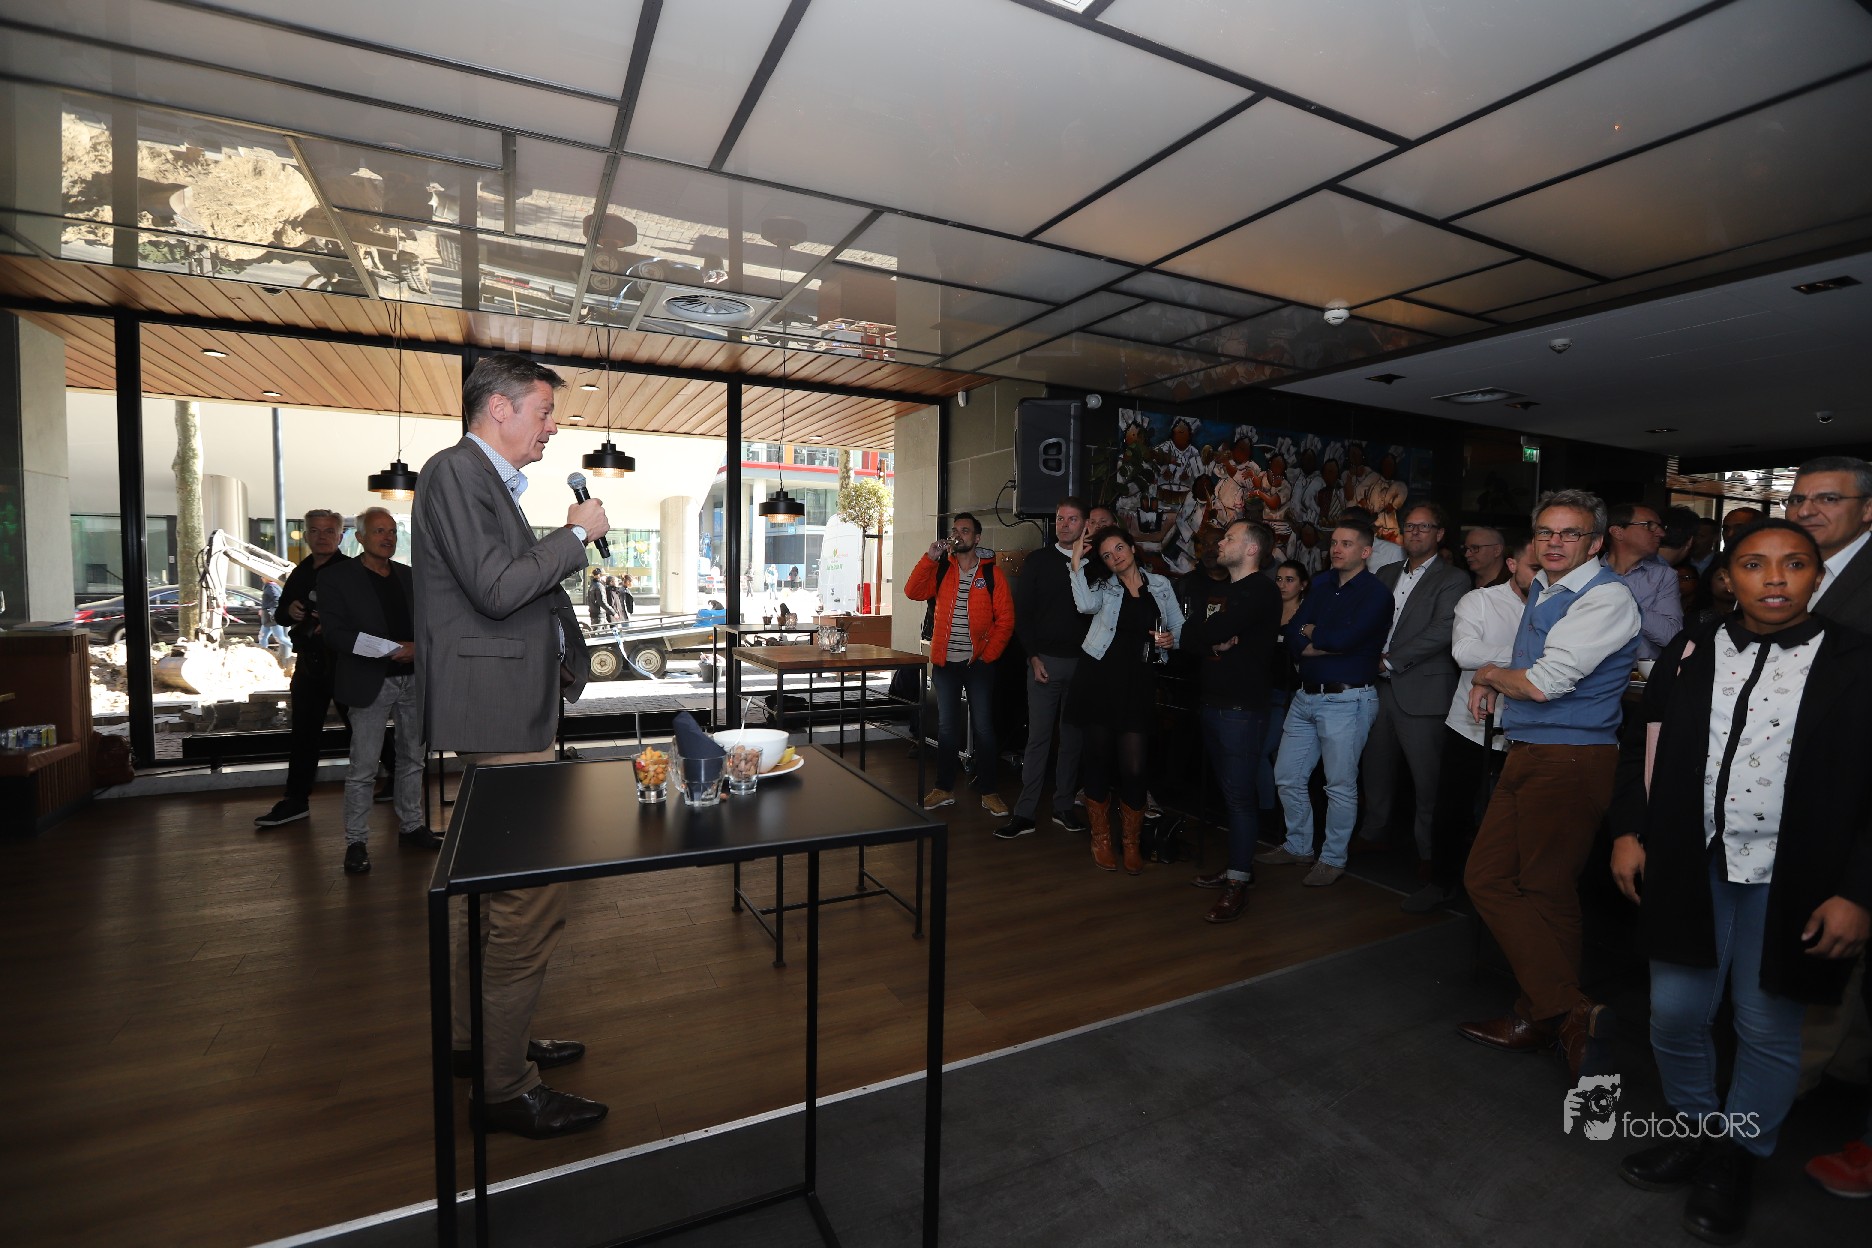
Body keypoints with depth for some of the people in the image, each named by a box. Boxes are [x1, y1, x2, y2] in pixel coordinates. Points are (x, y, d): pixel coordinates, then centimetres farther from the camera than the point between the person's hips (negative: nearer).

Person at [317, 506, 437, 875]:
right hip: (370, 682, -5)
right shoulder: (337, 578, -2)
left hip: (413, 679, 5)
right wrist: (389, 649, -20)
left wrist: (418, 647, -8)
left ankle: (411, 826, 25)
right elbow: (335, 632, -11)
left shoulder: (409, 576, 12)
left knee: (412, 758, 13)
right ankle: (356, 842, 8)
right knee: (363, 768, -2)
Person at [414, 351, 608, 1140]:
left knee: (499, 890, 21)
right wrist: (577, 535, -13)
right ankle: (507, 1088, 10)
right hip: (499, 716, -11)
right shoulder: (454, 471, -12)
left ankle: (479, 1040, 38)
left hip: (513, 712, 11)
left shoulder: (487, 480, 17)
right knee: (531, 903, -5)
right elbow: (496, 587, -22)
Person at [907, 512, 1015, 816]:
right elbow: (913, 592, -9)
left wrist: (988, 655, -10)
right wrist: (929, 558, -16)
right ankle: (944, 789, 23)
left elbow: (1005, 619, -4)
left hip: (979, 662, -2)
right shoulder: (940, 569, 6)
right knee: (946, 726, 11)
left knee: (983, 727, 4)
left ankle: (988, 792, 16)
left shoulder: (991, 574, -2)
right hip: (945, 662, 3)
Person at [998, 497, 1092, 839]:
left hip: (1082, 662, 1)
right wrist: (1033, 656, -5)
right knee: (1038, 737, -1)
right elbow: (1021, 612, 1)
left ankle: (1063, 807, 21)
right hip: (1045, 660, -1)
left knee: (1072, 737, 9)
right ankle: (1025, 813, 5)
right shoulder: (1038, 560, 3)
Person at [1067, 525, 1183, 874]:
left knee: (1133, 768, -3)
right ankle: (1101, 839, 22)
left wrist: (1170, 639, -7)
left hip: (1138, 685, 0)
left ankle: (1132, 843, 17)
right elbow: (1086, 605, -17)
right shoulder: (1103, 588, 7)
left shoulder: (1160, 585, 11)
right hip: (1099, 682, 0)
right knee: (1098, 762, 7)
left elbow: (1179, 627, 15)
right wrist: (1077, 561, -14)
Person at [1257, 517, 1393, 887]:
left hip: (1347, 699, -7)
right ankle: (1298, 846, 30)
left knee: (1340, 785, 3)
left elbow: (1344, 638, -22)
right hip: (1306, 695, 7)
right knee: (1287, 776, 12)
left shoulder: (1376, 593, -8)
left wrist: (1311, 632, -4)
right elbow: (1293, 639, 2)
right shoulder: (1320, 584, 11)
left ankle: (1333, 859, 19)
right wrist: (1329, 643, -14)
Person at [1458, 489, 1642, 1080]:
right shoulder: (1541, 588, 14)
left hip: (1571, 762, -9)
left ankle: (1554, 1015, 15)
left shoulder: (1607, 597, -14)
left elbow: (1543, 682, -20)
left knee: (1547, 893, 1)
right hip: (1525, 754, 9)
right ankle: (1569, 1010, 20)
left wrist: (1490, 674, -1)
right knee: (1487, 877, 9)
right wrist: (1492, 684, 9)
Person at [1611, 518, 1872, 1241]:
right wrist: (1629, 832, 4)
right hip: (1690, 866, 2)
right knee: (1674, 1014, 12)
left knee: (1767, 1030, 13)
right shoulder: (1690, 653, 2)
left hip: (1789, 882, -2)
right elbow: (1647, 747, 9)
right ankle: (1694, 1128, 37)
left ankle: (1738, 1156, 36)